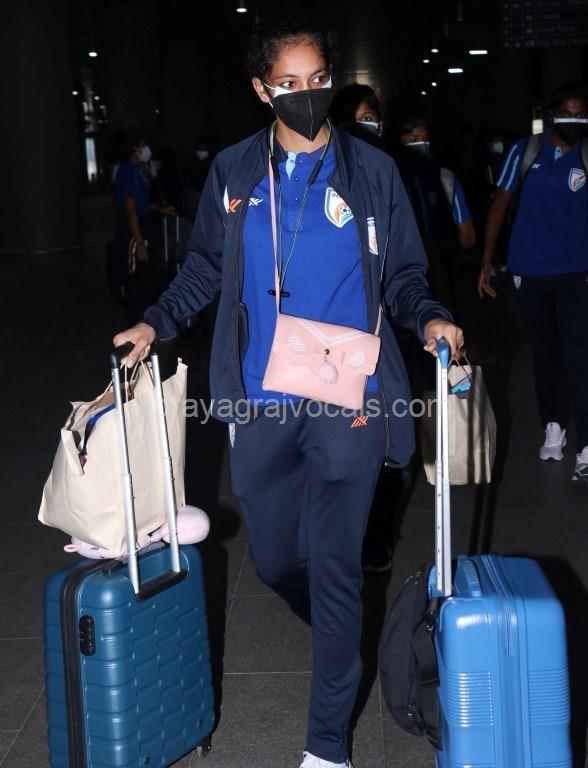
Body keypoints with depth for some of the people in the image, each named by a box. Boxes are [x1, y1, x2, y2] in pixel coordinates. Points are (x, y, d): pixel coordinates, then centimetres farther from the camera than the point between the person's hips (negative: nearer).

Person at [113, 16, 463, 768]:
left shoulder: (371, 171, 2)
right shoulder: (234, 171, 5)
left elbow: (403, 275, 7)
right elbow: (205, 268, 13)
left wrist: (428, 317, -12)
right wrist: (156, 323, -1)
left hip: (347, 401, -2)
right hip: (260, 404, 3)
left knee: (333, 567, -1)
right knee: (274, 559, 13)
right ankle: (342, 637, 47)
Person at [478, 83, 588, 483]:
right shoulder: (524, 151, -1)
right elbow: (501, 205, 2)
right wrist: (487, 261, -1)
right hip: (530, 271, 2)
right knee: (544, 353, 13)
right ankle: (554, 428, 28)